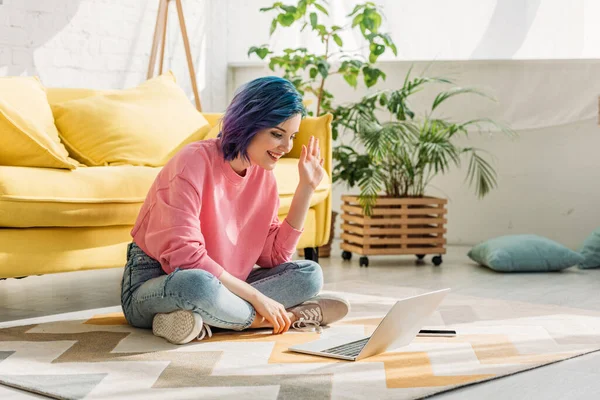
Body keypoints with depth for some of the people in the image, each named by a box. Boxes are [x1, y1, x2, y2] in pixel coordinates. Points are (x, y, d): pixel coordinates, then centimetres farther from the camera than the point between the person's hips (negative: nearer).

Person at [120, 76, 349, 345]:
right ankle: (273, 318, -17)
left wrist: (306, 189, -4)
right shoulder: (195, 162, -19)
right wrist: (256, 297, -25)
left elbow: (274, 255, 0)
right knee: (199, 284, -42)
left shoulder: (263, 175, 2)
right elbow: (184, 255, -26)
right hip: (151, 286, -7)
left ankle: (205, 319, -22)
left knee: (309, 274, -8)